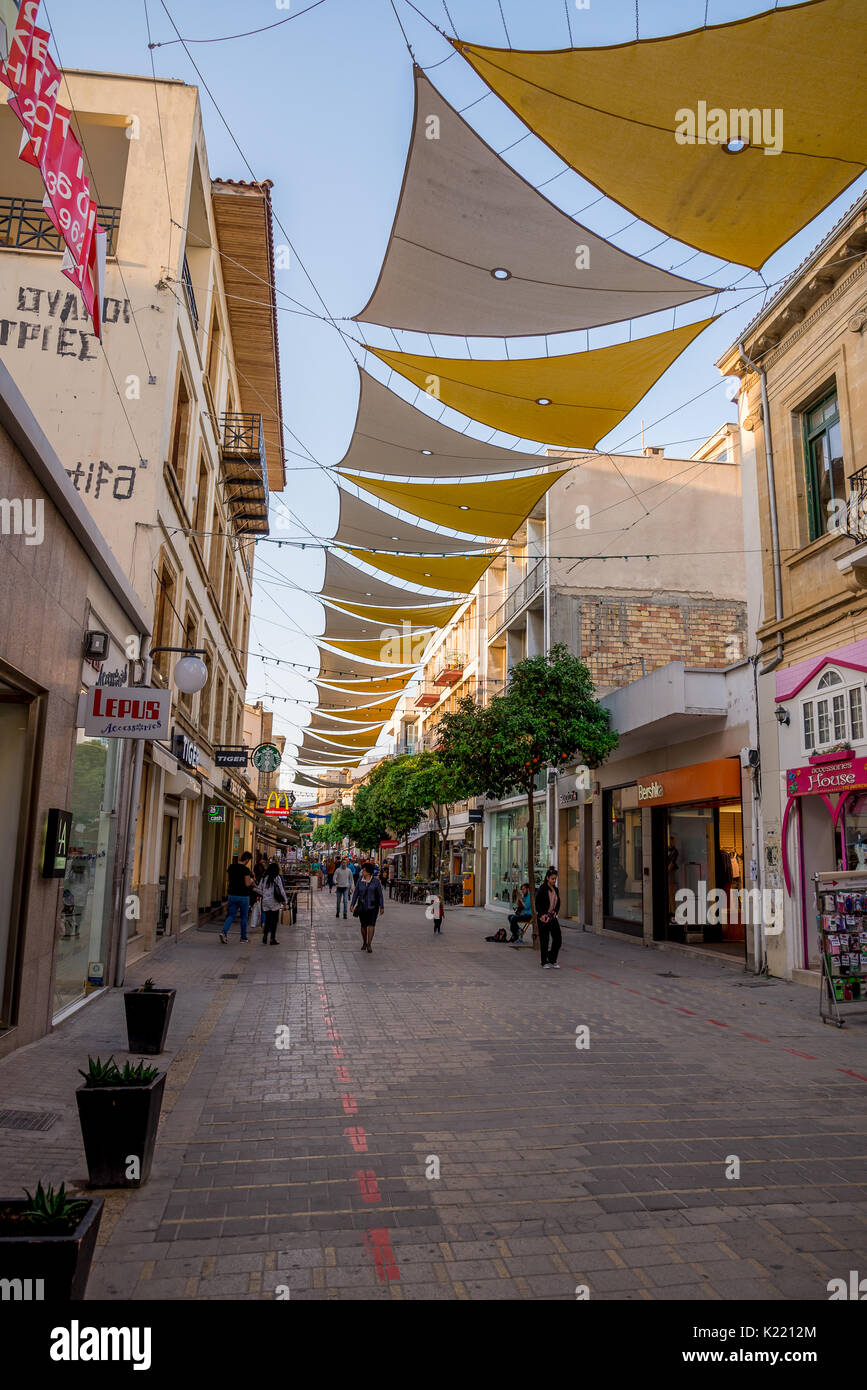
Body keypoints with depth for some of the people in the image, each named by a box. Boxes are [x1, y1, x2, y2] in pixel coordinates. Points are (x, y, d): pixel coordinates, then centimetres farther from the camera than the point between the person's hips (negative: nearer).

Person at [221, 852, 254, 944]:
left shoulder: (231, 867, 3)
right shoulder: (246, 869, -16)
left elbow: (227, 878, 12)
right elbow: (247, 884, -17)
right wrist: (251, 881, 3)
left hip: (232, 895, 5)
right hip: (243, 896, -5)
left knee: (231, 915, 9)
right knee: (244, 917, 10)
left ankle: (224, 932, -14)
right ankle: (243, 937, 17)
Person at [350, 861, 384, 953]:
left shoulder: (376, 881, -6)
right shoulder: (359, 880, 0)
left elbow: (380, 894, -2)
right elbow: (356, 893, 4)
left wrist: (382, 907, -3)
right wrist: (352, 904, -2)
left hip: (373, 906, -2)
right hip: (362, 906, 2)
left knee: (371, 925, -12)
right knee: (363, 925, 10)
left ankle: (369, 945, -8)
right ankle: (364, 943, 30)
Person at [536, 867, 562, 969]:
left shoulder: (556, 889, 9)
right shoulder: (542, 889, -10)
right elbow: (537, 903, -9)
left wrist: (555, 912, 2)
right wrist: (541, 915, -17)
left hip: (552, 916, 6)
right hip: (543, 917, -6)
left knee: (558, 938, 2)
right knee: (544, 940, 0)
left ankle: (552, 961, 16)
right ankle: (544, 962, 12)